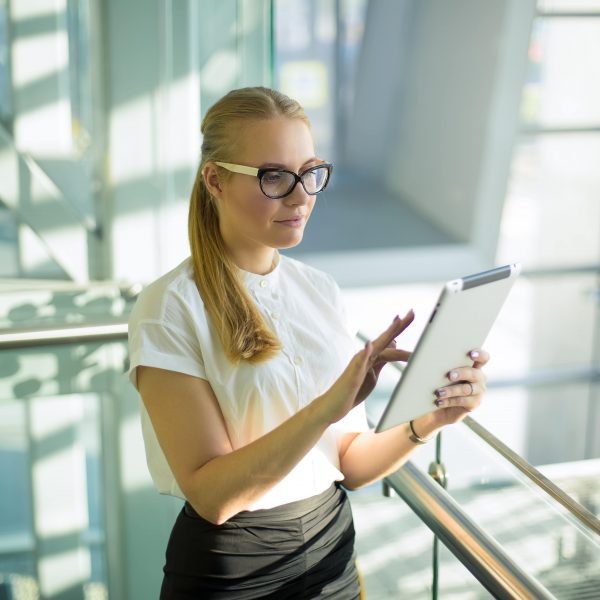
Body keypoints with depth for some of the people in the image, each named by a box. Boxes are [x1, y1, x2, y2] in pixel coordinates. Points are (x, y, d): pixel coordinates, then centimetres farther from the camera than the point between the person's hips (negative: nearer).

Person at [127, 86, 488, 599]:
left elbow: (350, 465, 2)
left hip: (332, 549, 5)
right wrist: (328, 406, -32)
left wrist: (428, 422, -16)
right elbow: (210, 495, -22)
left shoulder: (321, 291, 1)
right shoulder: (171, 307, -16)